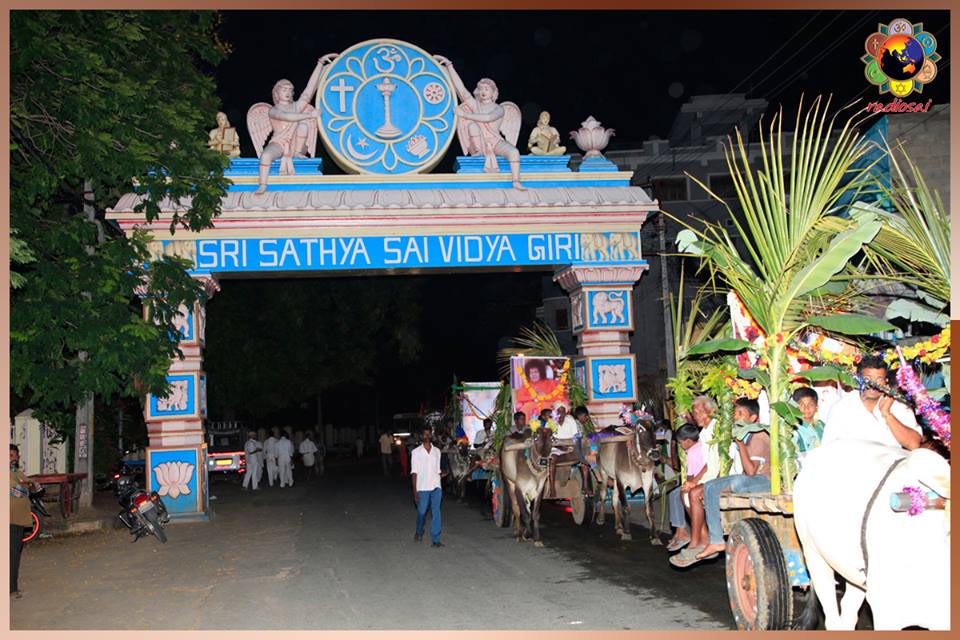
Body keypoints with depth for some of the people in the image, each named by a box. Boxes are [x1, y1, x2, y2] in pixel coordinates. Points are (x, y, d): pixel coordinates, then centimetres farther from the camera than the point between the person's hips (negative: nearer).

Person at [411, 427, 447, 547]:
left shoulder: (437, 451, 11)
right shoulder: (416, 452, 1)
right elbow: (414, 473, -1)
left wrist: (442, 474, -4)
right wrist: (415, 491, -6)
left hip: (436, 487, 2)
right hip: (422, 488, -2)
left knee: (436, 512, -4)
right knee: (422, 512, 5)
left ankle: (435, 539, -1)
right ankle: (419, 532, 33)